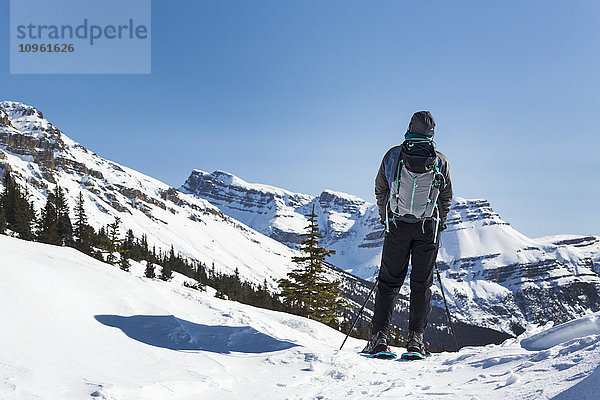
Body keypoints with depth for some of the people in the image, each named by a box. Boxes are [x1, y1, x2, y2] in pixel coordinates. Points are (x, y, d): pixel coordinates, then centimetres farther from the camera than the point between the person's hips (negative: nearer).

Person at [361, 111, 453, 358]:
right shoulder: (441, 161, 1)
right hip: (428, 228, 0)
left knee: (389, 281, 7)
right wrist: (439, 224, 22)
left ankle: (379, 336, 2)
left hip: (397, 226, 0)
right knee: (422, 283, 7)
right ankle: (415, 338, 3)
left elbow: (380, 190, 8)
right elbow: (447, 198, 9)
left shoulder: (393, 155, 0)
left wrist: (385, 218, 20)